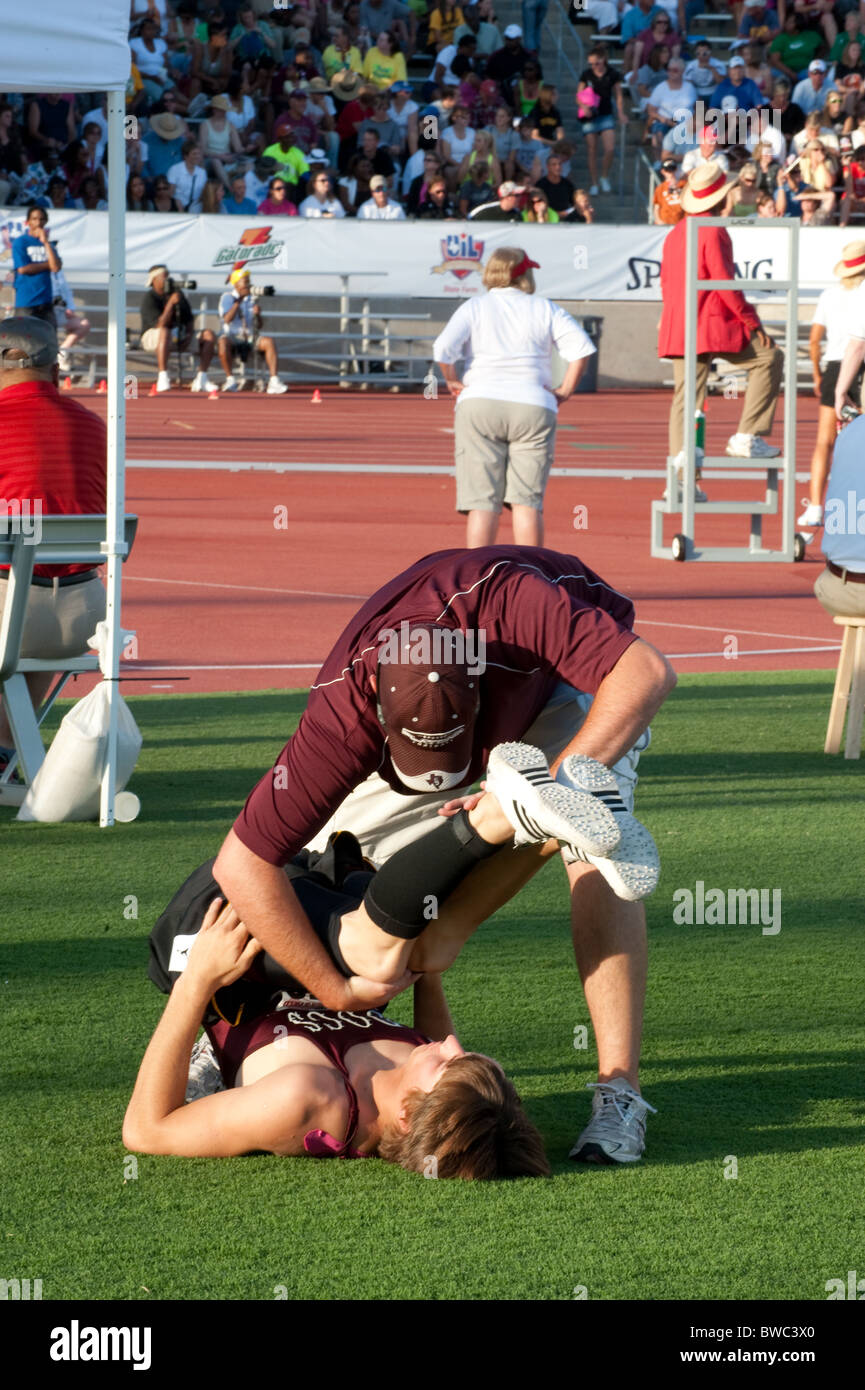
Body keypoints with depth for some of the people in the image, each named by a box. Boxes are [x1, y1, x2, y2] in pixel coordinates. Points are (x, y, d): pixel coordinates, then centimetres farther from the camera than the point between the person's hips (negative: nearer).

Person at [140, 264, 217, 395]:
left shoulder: (178, 294, 9)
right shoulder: (149, 297, -12)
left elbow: (189, 319, 16)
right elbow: (160, 325, -24)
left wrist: (189, 335, -4)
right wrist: (171, 303, -29)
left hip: (180, 336, 7)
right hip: (152, 336, -7)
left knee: (208, 335, -9)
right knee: (164, 332, -42)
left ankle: (201, 379, -18)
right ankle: (163, 378, -50)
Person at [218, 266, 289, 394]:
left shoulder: (252, 299, 12)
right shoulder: (227, 298, -2)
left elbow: (259, 326, 12)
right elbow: (227, 320, -19)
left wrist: (257, 315, -10)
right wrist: (238, 301, -21)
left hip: (251, 337, 4)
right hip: (232, 336, -4)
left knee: (269, 342, -23)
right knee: (223, 343, -38)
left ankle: (274, 382, -31)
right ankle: (230, 379, -25)